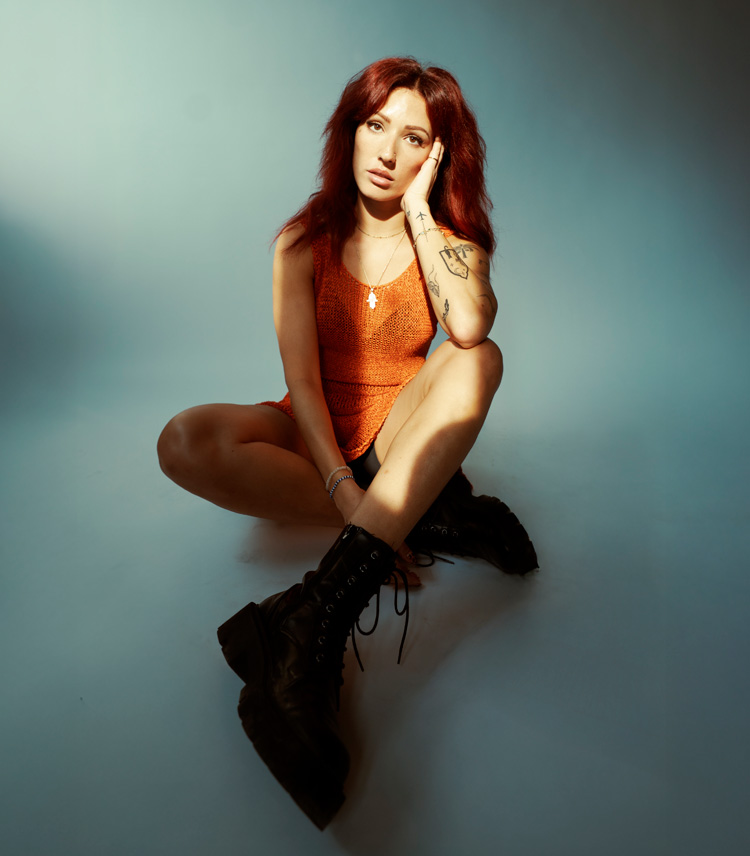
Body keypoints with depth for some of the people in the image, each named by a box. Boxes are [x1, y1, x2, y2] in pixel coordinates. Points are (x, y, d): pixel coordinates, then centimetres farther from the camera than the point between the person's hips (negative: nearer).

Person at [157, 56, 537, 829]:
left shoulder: (451, 237, 1)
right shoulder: (304, 241, -2)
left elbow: (470, 326, -26)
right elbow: (301, 379, -13)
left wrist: (418, 208, -15)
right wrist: (348, 494, -26)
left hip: (402, 437, 1)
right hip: (317, 437, 0)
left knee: (478, 358, -29)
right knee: (186, 444, -26)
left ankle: (317, 614, -42)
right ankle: (425, 518, -24)